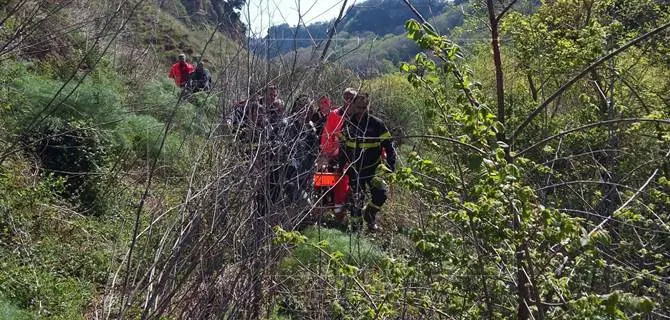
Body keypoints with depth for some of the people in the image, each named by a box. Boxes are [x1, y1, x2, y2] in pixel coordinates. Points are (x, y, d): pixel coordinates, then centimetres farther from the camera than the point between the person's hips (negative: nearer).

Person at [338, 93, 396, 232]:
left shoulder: (377, 124, -7)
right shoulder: (348, 124, 3)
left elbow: (388, 146, -4)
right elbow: (342, 146, 14)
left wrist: (391, 165, -10)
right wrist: (341, 165, 13)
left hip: (372, 168, -2)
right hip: (353, 169, 2)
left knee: (381, 193, -20)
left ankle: (370, 215, 7)